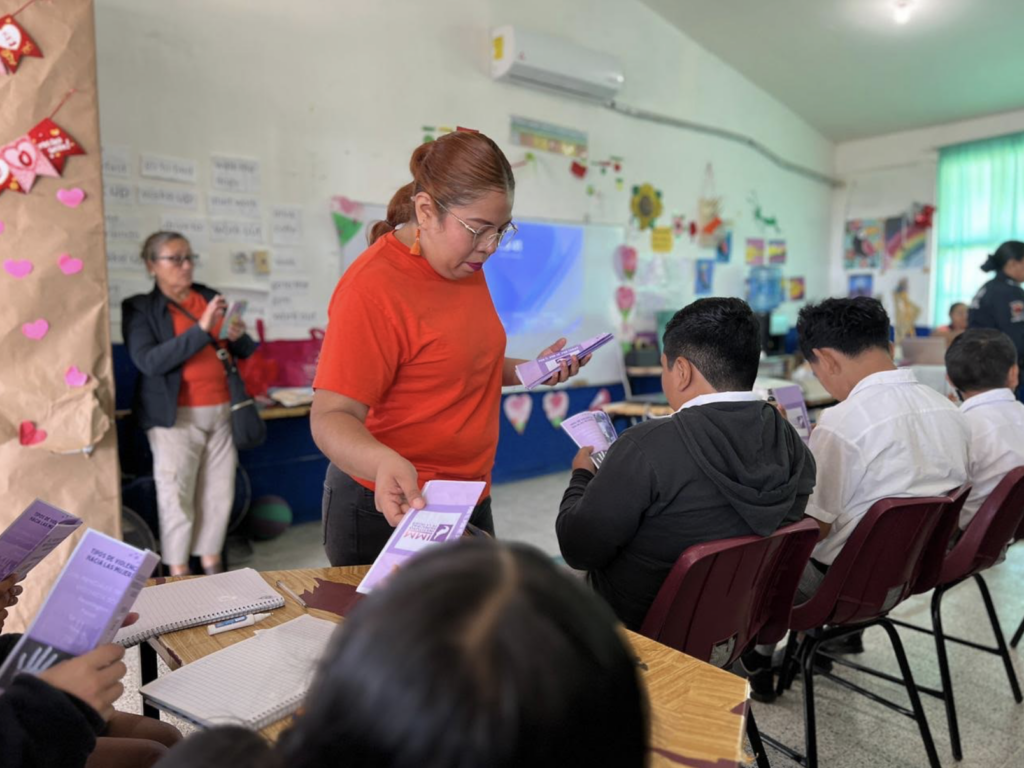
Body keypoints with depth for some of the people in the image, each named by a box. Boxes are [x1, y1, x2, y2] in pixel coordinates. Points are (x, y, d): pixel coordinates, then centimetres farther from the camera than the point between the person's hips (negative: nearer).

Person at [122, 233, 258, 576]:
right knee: (177, 496, 0)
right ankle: (178, 574, 11)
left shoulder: (211, 297, 11)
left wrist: (238, 336, -10)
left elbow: (247, 351, 14)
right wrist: (201, 330, -22)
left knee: (220, 492, 7)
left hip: (221, 411, 4)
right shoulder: (139, 308, -1)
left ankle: (212, 565, 19)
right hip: (176, 416, -4)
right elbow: (148, 361, -16)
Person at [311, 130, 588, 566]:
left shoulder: (465, 265, 5)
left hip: (471, 501, 8)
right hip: (392, 510, -8)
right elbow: (332, 417, -23)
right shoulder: (373, 287, -21)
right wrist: (384, 462, -42)